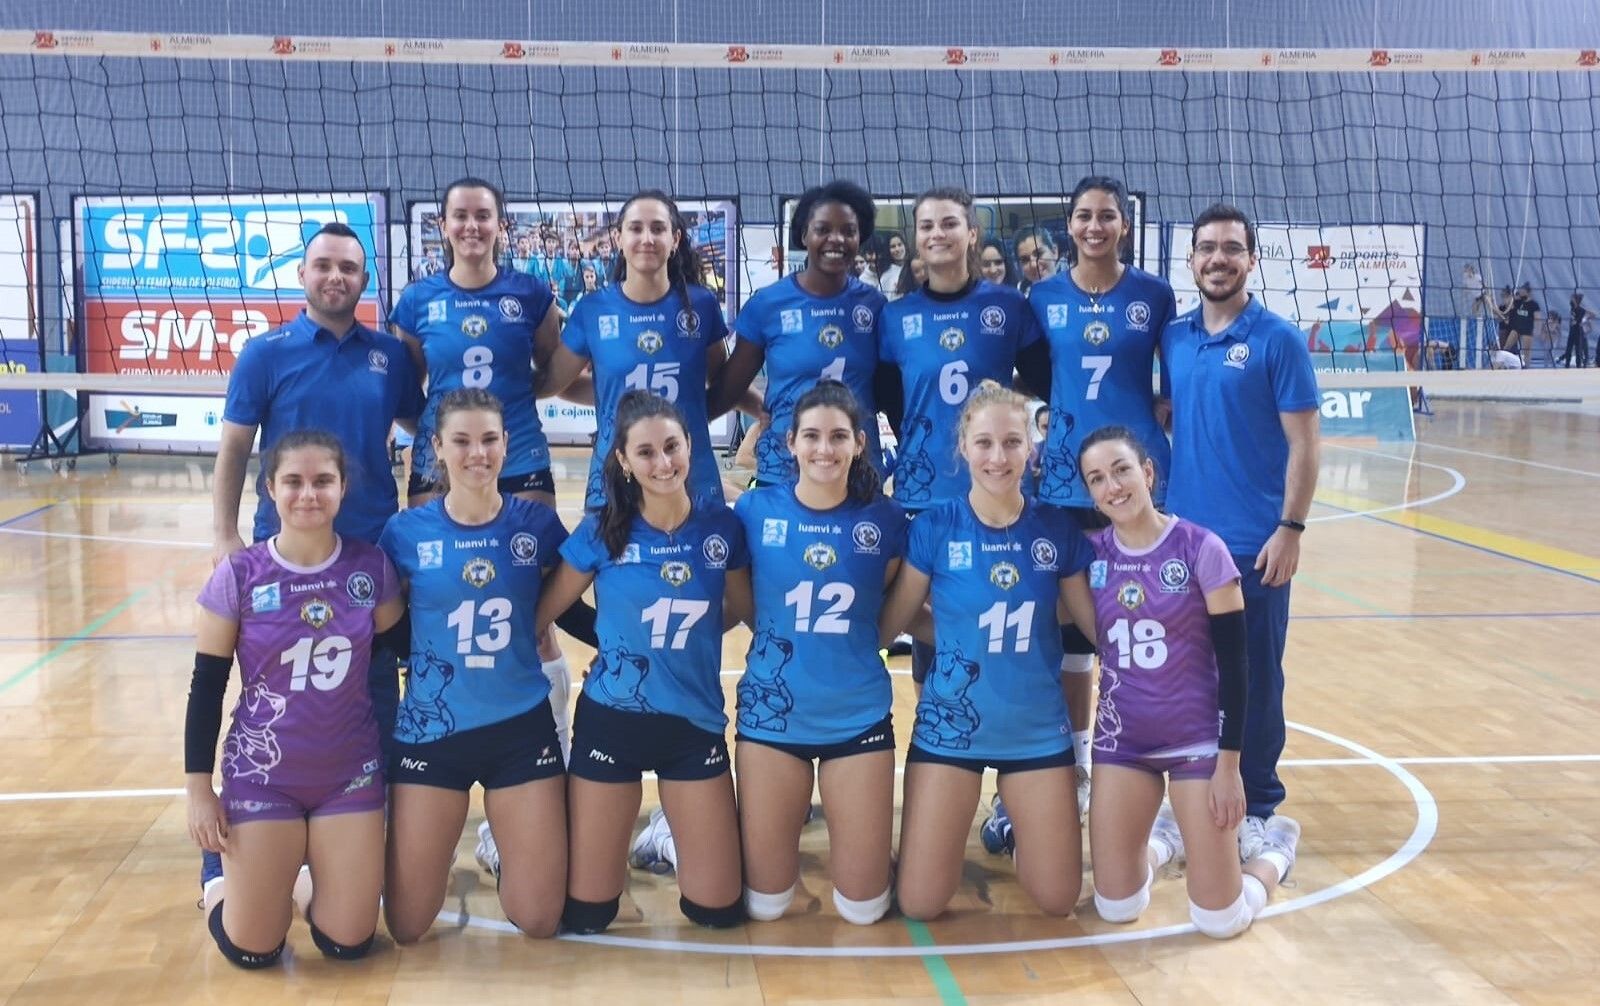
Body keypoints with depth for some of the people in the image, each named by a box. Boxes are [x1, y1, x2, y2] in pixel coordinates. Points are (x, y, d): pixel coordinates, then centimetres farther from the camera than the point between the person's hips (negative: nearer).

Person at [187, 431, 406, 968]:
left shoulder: (372, 568, -6)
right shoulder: (238, 576, -11)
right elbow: (206, 686, -4)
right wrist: (198, 789, -4)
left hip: (351, 774, 2)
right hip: (261, 776, -2)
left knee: (348, 943, 3)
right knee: (252, 950, 3)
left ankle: (308, 881, 36)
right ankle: (222, 884, 36)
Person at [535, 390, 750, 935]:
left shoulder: (722, 527, -5)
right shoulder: (601, 532, -10)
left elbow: (750, 610, 9)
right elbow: (538, 618, -2)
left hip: (696, 723, 2)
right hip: (611, 720, -2)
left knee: (718, 908, 4)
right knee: (584, 913, 4)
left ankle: (666, 837, 33)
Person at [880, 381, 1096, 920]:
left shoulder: (1057, 530, -4)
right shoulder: (934, 528, -10)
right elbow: (888, 625, -2)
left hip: (1037, 728, 2)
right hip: (951, 725, -1)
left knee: (1058, 900, 6)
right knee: (919, 903, -2)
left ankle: (1018, 827, 36)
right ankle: (948, 826, 29)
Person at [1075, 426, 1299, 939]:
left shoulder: (1201, 550, -13)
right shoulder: (1091, 552, -3)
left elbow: (1234, 662, -10)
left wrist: (1229, 762, -11)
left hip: (1198, 738, -3)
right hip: (1121, 738, 3)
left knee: (1219, 919, -3)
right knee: (1116, 907, 4)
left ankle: (1276, 846, 30)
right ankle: (1165, 837, 36)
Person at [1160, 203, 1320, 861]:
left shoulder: (1278, 339, -6)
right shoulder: (1173, 338, 7)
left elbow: (1303, 441, -7)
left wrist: (1291, 528, -13)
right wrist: (1160, 512, 6)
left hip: (1253, 545, -4)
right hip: (1182, 538, 4)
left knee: (1253, 682, 5)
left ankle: (1256, 809, 19)